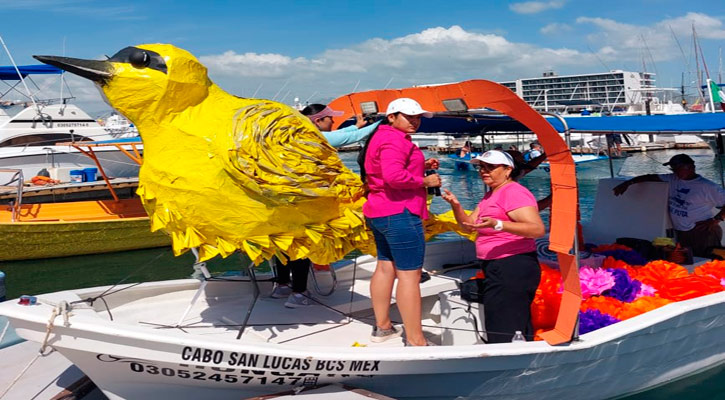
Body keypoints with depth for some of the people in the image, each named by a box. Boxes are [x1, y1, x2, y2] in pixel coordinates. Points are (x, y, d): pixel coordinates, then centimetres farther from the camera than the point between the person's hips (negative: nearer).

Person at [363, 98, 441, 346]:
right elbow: (394, 176, -29)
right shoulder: (394, 140, -15)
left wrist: (421, 166, 14)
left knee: (386, 267, 17)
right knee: (410, 274, -9)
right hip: (399, 213, -11)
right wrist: (424, 181, -17)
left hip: (379, 213, 11)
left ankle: (382, 327, 27)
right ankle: (415, 341, -6)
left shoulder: (383, 137, 19)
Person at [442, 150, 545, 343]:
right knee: (519, 331, 20)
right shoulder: (491, 195, 17)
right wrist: (456, 205, -4)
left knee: (503, 336, -6)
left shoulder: (514, 193, -14)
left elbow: (538, 229, -26)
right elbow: (469, 225, 15)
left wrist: (497, 224, -35)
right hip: (496, 268, 11)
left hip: (513, 269, -11)